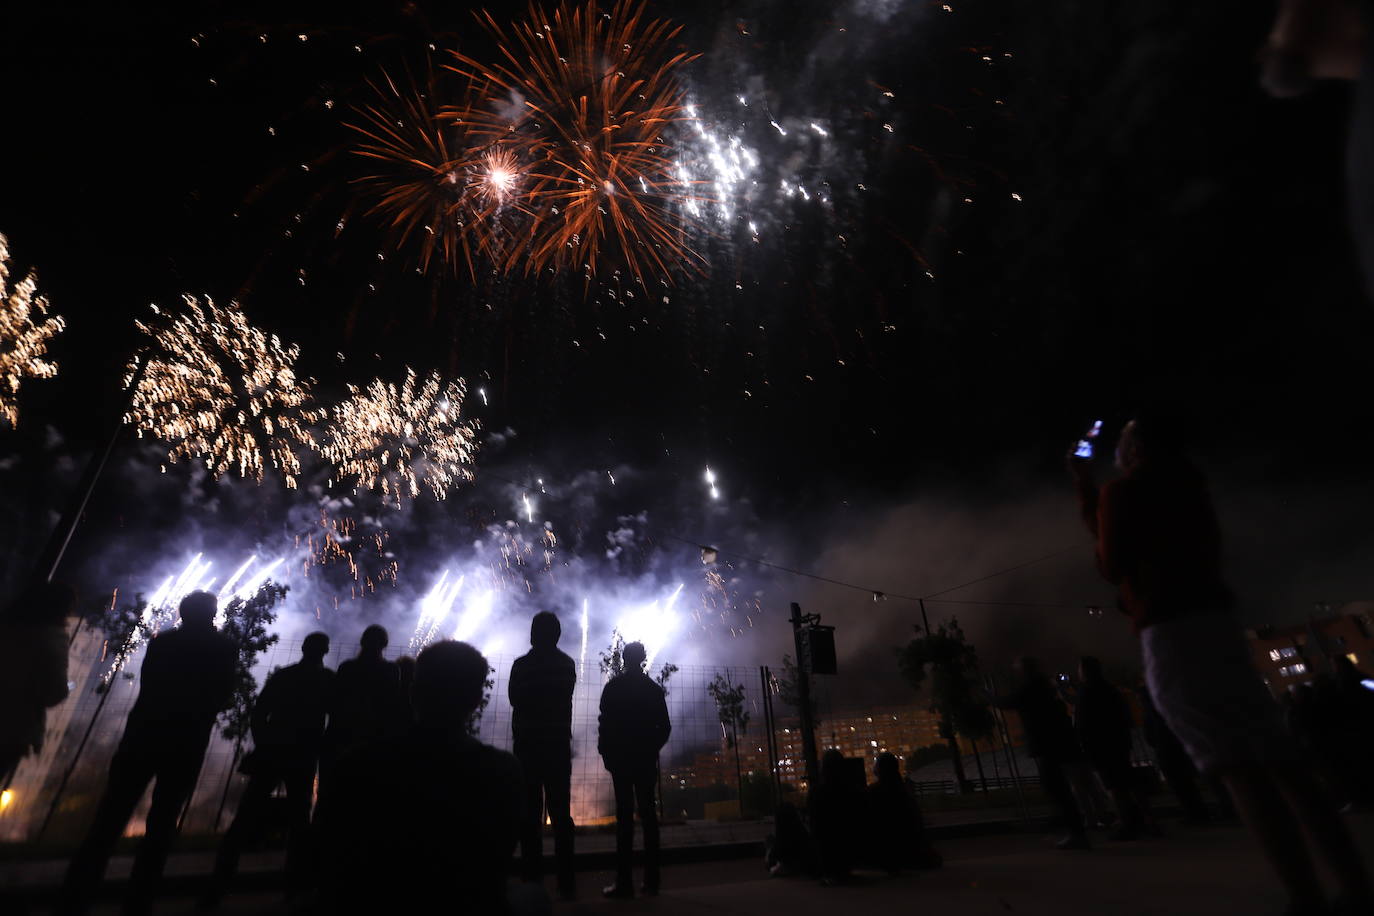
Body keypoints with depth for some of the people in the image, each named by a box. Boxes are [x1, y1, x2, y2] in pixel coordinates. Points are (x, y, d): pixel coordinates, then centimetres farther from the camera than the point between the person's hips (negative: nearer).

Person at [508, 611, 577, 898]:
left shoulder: (521, 665, -9)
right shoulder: (567, 664, 0)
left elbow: (515, 699, 1)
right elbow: (565, 698, 8)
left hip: (528, 745, -2)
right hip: (559, 745, 2)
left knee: (530, 815, 6)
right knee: (561, 813, 9)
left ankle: (533, 881, 8)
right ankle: (566, 882, 11)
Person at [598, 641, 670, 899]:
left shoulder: (613, 687, -4)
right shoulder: (654, 688, 6)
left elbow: (605, 723, -9)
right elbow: (665, 726, 6)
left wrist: (605, 752, 2)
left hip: (621, 757, -3)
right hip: (646, 758, 3)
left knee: (625, 814, -4)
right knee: (648, 813, 7)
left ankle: (624, 881, -4)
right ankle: (651, 879, 11)